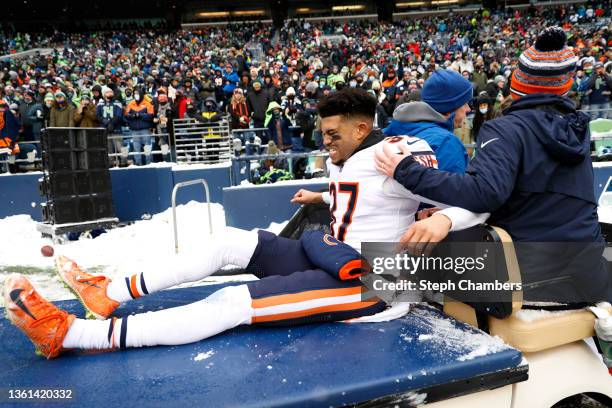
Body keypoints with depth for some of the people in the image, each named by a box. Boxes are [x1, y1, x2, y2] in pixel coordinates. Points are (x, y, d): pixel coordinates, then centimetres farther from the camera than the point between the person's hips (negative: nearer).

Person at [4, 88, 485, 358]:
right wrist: (322, 199, 24)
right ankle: (113, 292, 9)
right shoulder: (347, 159, 13)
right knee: (229, 242, 2)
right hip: (327, 257, 9)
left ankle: (69, 333, -22)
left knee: (234, 303, -23)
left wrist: (439, 220, -33)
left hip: (370, 282, -9)